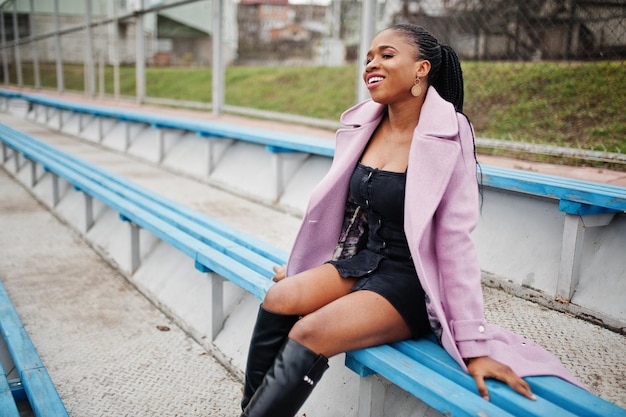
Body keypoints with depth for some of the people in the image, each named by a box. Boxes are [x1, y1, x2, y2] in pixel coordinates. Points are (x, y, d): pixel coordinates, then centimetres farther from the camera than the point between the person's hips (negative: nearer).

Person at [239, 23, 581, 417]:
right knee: (277, 300, -20)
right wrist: (301, 267, 19)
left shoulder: (448, 137, -14)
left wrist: (474, 345, -18)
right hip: (357, 261, 6)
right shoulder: (362, 125, 3)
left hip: (409, 282, -5)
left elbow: (455, 239, -16)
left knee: (309, 335, -26)